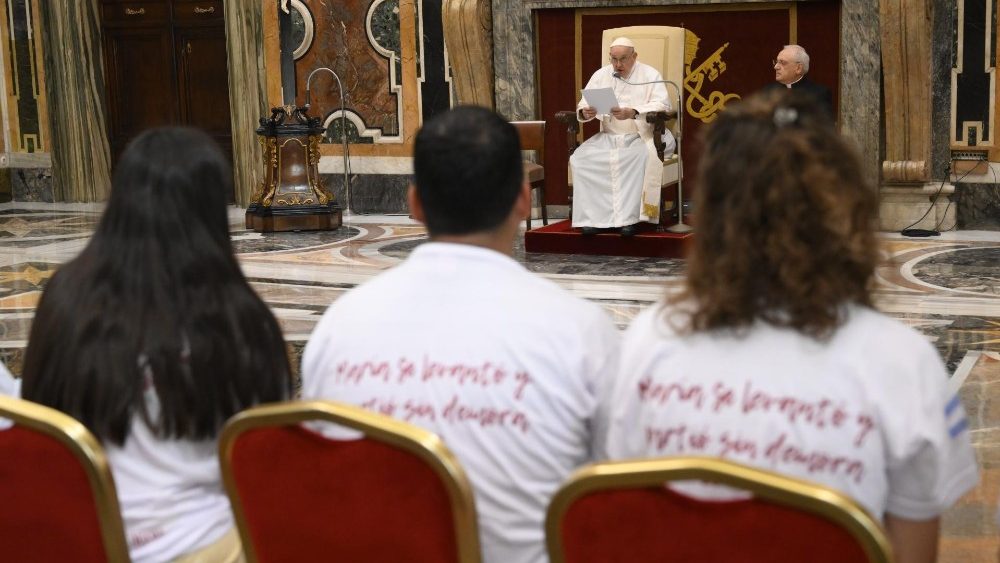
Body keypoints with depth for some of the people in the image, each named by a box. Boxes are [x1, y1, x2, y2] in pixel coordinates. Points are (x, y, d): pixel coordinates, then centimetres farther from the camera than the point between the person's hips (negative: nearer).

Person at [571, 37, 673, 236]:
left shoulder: (650, 75, 2)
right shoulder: (600, 75, 13)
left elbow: (662, 105, -12)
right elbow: (583, 104, 10)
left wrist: (632, 113, -30)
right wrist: (585, 112, -17)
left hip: (642, 136, -4)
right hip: (608, 136, 4)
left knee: (644, 156, -37)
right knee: (580, 158, -23)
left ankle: (629, 217, -33)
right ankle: (592, 217, -22)